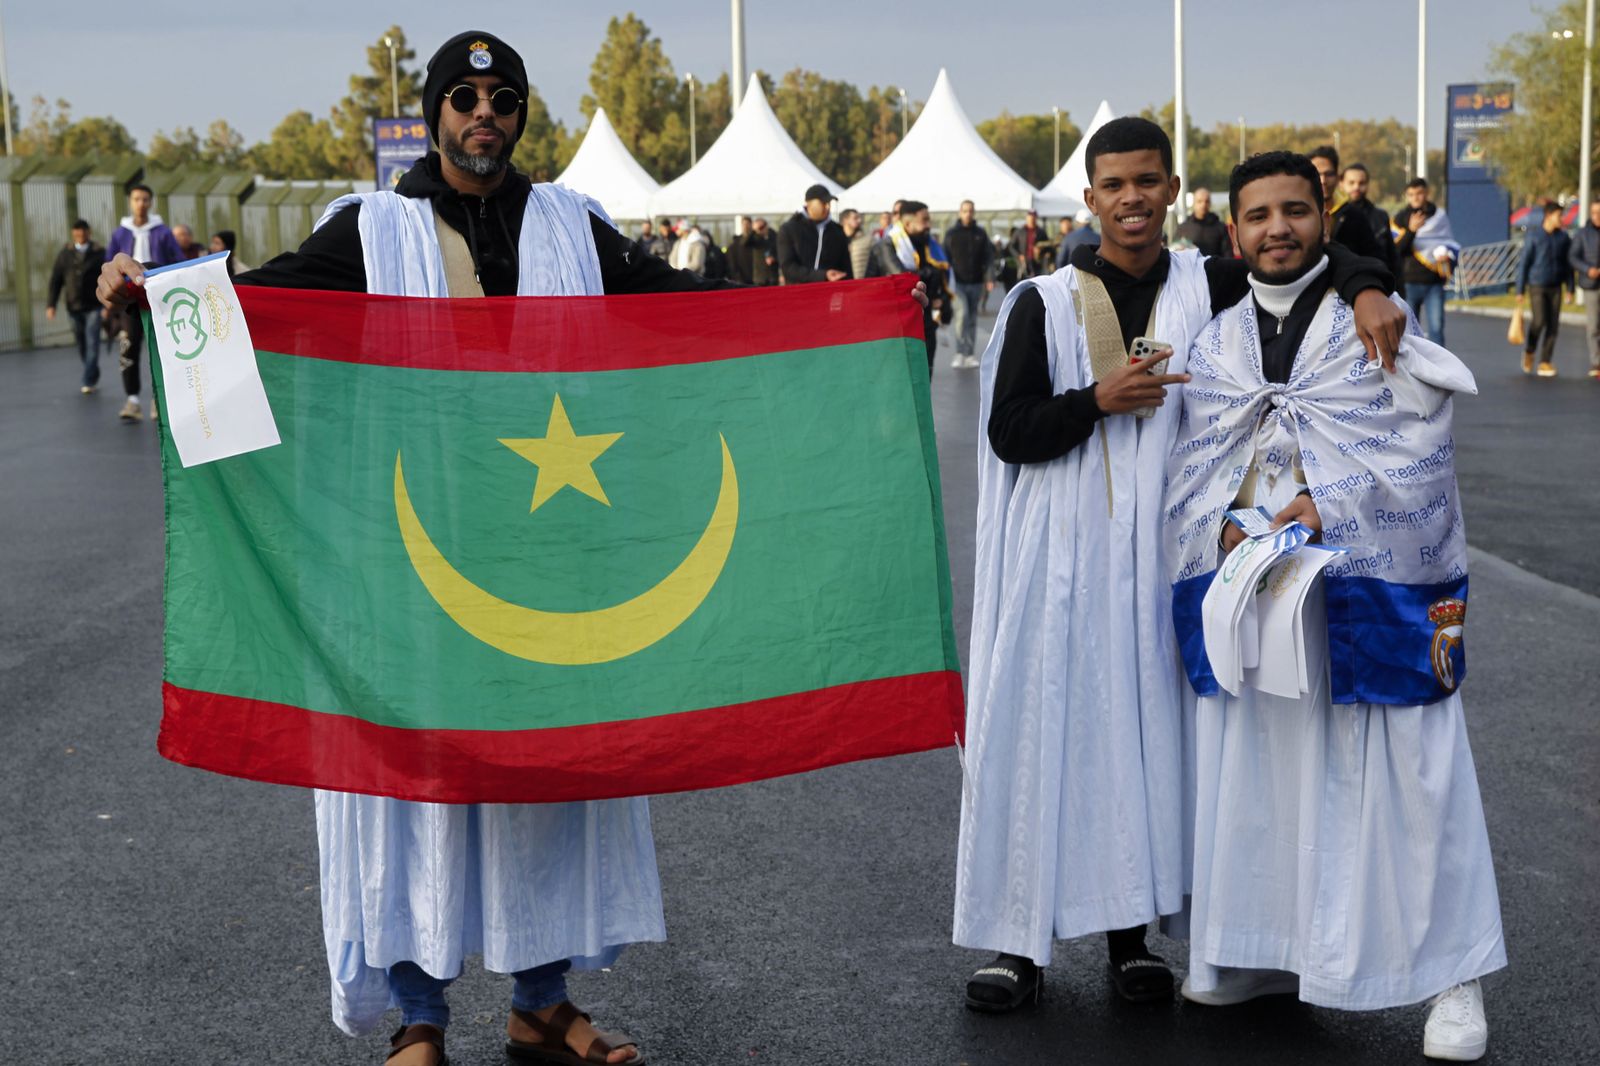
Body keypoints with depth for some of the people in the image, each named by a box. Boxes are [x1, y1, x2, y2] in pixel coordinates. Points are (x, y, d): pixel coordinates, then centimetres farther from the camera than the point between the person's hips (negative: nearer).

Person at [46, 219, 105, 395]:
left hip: (94, 306, -3)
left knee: (92, 344, -10)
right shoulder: (65, 255, 6)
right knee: (81, 345, 11)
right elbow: (56, 280, 6)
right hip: (74, 308, 3)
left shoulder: (99, 254, -2)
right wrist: (51, 305, -2)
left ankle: (88, 381, -9)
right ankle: (93, 376, 27)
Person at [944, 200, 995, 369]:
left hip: (976, 283, 3)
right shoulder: (951, 233, 3)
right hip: (958, 282, -3)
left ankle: (970, 354, 14)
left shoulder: (981, 233, 8)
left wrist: (989, 279, -5)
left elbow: (988, 258, 6)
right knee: (962, 314, -18)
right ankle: (960, 354, -16)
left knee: (972, 319, 7)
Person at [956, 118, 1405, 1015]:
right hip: (1064, 548, -1)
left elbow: (1313, 256, 11)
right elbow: (1008, 433, -2)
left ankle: (1131, 930, 17)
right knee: (1043, 731, -2)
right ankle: (1021, 941, 6)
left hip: (1160, 547, 2)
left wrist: (1369, 290, -11)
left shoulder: (1207, 289, 5)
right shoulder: (1044, 302, 2)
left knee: (1144, 730, 5)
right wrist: (1098, 399, -17)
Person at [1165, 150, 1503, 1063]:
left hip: (1368, 591, -4)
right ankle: (1266, 949, 27)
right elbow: (1193, 464, 8)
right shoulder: (1217, 343, 11)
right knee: (1254, 767, 10)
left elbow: (1415, 447, -8)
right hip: (1245, 587, 4)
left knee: (1402, 774, -1)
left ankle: (1453, 976, 10)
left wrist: (1330, 506, -20)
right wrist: (1228, 527, -11)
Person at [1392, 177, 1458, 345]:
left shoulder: (1440, 216, 10)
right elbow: (1394, 249, -8)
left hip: (1435, 282, 1)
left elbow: (1452, 244, 19)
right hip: (1409, 282, -1)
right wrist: (1411, 230, -20)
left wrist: (1448, 258, -2)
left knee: (1436, 327, -5)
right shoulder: (1401, 218, 3)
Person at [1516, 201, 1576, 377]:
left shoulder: (1563, 237, 4)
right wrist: (1520, 291, -5)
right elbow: (1524, 264, -3)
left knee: (1553, 325, -3)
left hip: (1555, 287, 3)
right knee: (1539, 321, -16)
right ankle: (1528, 351, 12)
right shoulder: (1534, 236, -5)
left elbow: (1568, 264, 9)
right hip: (1536, 286, -3)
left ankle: (1545, 363, 5)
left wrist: (1570, 289, 3)